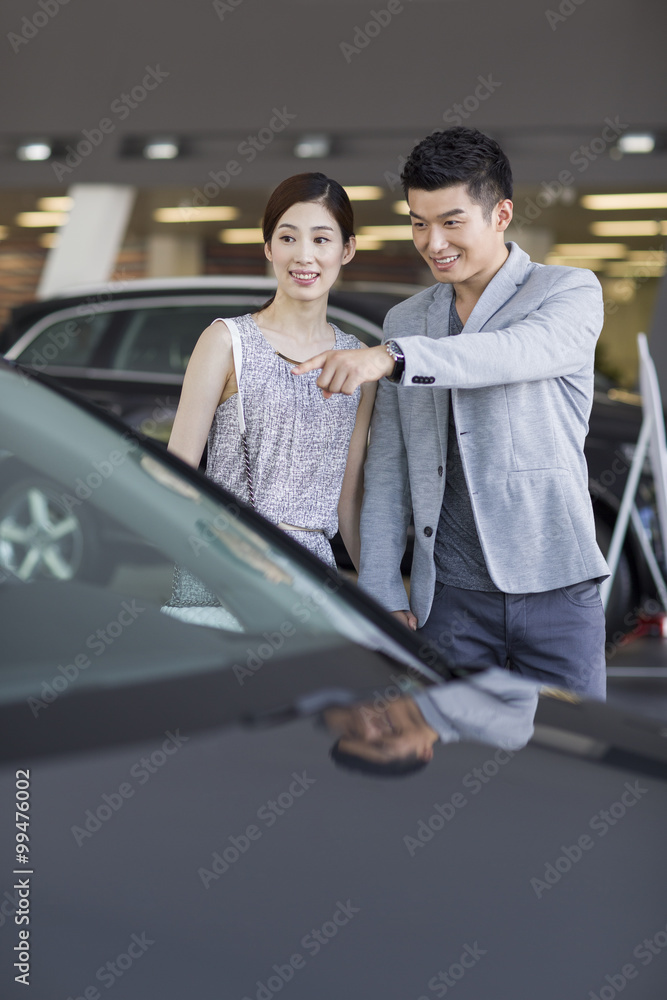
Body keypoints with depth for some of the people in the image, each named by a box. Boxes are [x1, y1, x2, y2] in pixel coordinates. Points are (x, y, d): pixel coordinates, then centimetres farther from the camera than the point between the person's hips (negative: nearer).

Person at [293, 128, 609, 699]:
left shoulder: (572, 293, 0)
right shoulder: (405, 322, 13)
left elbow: (514, 353, -23)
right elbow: (387, 469, 12)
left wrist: (392, 358, -36)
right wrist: (381, 589, 3)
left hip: (556, 588, -3)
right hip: (449, 595, 3)